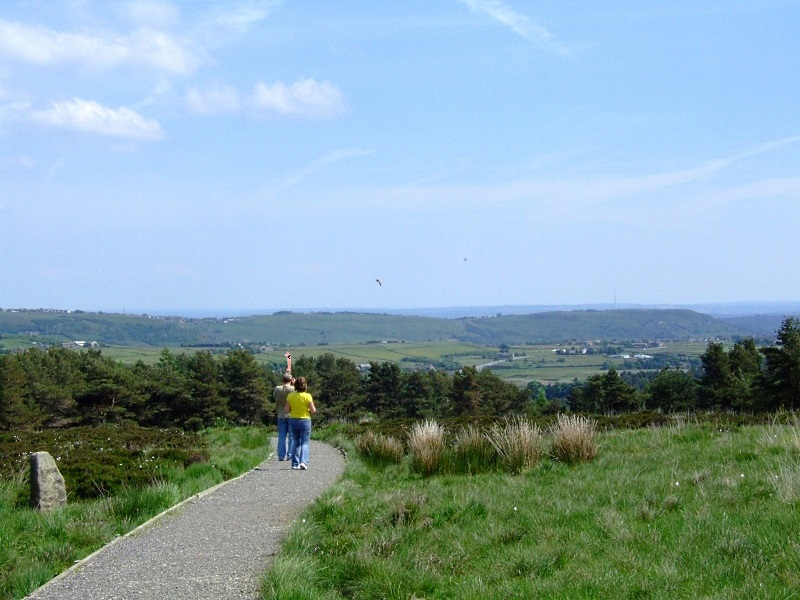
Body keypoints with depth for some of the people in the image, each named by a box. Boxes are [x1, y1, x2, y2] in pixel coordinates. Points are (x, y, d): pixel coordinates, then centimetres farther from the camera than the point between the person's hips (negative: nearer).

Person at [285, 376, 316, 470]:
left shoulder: (290, 396, -4)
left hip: (293, 420, 3)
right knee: (305, 443, 3)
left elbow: (287, 410, -1)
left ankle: (295, 463, 10)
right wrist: (311, 410, 10)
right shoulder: (307, 396, -13)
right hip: (305, 420, -3)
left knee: (296, 443, 14)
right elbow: (313, 410, -11)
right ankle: (303, 461, -15)